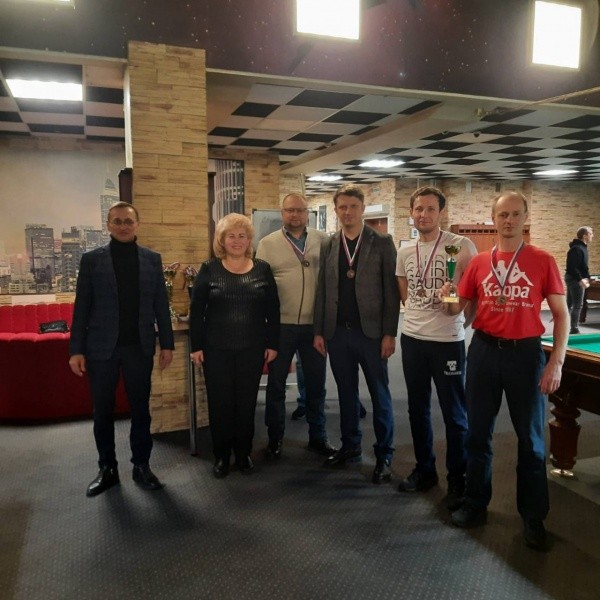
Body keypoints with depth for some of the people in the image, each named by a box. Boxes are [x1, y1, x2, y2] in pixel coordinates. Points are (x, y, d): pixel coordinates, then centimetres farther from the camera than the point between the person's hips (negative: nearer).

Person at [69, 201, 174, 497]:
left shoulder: (152, 259, 5)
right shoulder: (92, 259, 1)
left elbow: (160, 303, 4)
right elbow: (82, 306, -1)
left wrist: (167, 344, 1)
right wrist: (76, 349, -5)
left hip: (139, 347, 1)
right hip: (102, 347, 0)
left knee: (140, 409, 9)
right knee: (102, 411, 9)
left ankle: (141, 466, 23)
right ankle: (107, 468, 25)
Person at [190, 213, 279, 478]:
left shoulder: (262, 269, 3)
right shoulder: (209, 269, -1)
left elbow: (272, 310, 4)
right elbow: (196, 310, -1)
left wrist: (273, 343, 0)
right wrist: (196, 346, -6)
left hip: (252, 348, 1)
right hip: (216, 349, -1)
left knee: (246, 402, 9)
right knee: (219, 402, 5)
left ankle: (244, 452, 25)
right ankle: (221, 456, 21)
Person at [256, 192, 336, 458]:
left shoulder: (323, 240, 3)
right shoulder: (267, 244, -1)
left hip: (315, 324, 2)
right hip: (281, 325, -1)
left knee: (316, 383, 14)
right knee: (276, 384, 11)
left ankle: (318, 436, 31)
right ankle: (275, 437, 28)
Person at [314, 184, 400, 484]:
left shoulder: (382, 243, -2)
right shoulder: (329, 246, 7)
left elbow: (391, 291, -6)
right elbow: (322, 291, 8)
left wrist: (389, 333, -11)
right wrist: (319, 331, 4)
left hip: (371, 332, -3)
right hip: (337, 333, 3)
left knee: (379, 395, 6)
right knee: (346, 393, 14)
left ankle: (384, 455, 18)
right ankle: (350, 447, 29)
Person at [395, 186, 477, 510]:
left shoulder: (461, 246, -9)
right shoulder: (405, 251, 7)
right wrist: (417, 316, 9)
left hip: (447, 340, -5)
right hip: (412, 338, 6)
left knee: (454, 414, 5)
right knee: (418, 409, 16)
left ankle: (457, 480, 22)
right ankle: (424, 469, 34)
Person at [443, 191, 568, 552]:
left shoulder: (543, 261, -4)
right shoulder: (478, 263, 3)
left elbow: (561, 314, -2)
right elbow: (458, 308, 10)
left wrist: (557, 361, -10)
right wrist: (449, 300, -13)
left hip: (525, 353, -2)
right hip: (484, 351, 3)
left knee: (531, 439, 9)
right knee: (478, 433, 12)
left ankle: (534, 518, 26)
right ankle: (476, 504, 30)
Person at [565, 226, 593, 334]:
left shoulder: (582, 247, 14)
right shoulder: (577, 249, -19)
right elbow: (572, 267, -24)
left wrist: (586, 277, 10)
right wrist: (580, 279, -26)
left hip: (572, 278, 11)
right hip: (575, 279, -11)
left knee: (569, 303, 13)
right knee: (578, 305, -6)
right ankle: (574, 329, -3)